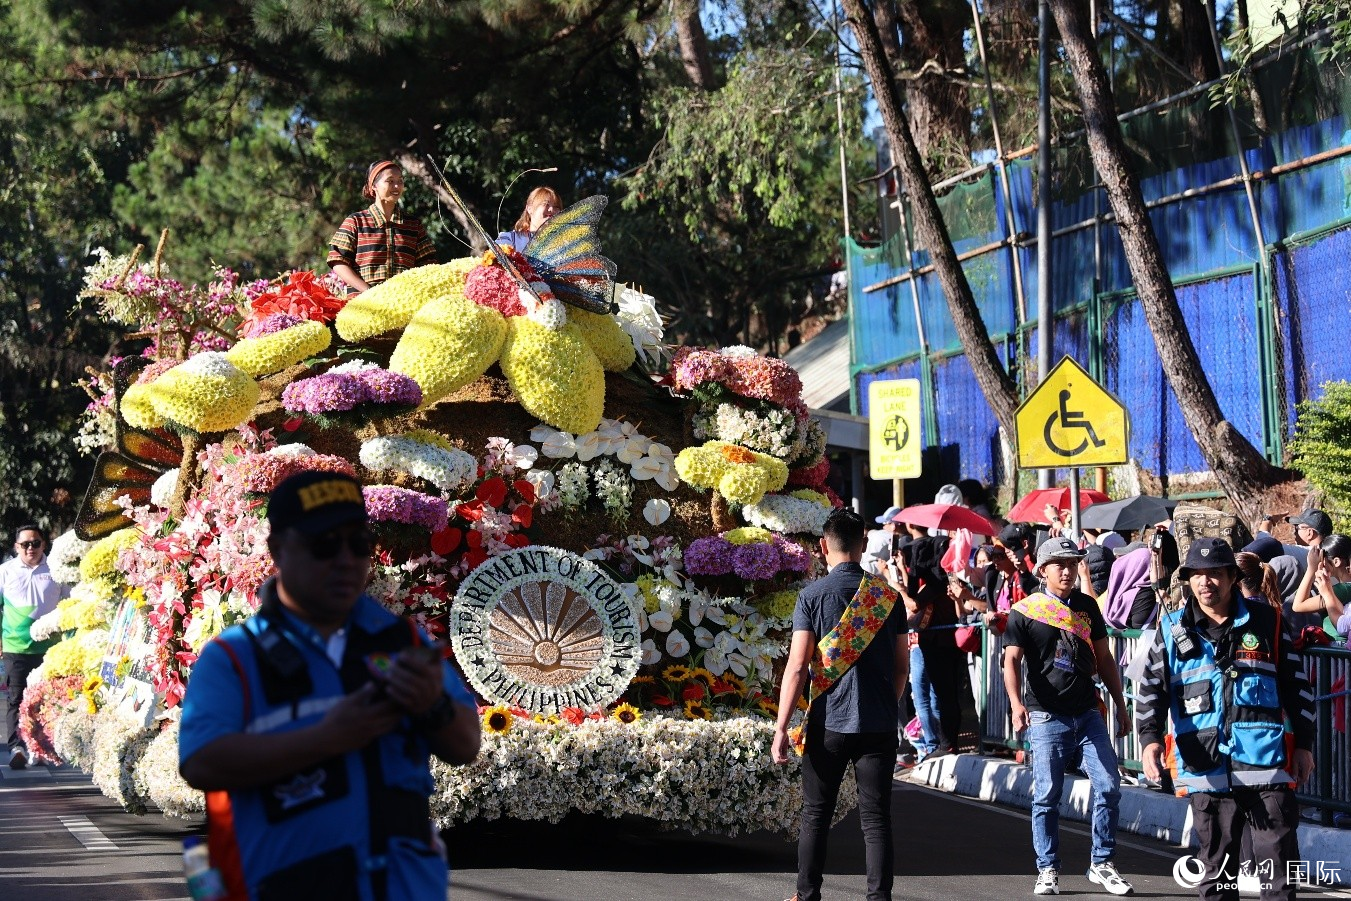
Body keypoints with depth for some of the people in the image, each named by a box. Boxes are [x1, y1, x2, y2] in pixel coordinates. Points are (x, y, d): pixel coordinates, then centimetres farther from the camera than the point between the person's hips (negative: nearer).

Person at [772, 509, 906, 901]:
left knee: (816, 814, 11)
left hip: (829, 723, -2)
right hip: (879, 724, 2)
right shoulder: (887, 596, 3)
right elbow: (901, 666, 8)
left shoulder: (812, 596, -6)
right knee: (876, 818, 4)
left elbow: (798, 666, -10)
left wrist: (781, 728, -7)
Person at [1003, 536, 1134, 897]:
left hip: (1088, 714, 4)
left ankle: (1101, 864, 8)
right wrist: (1016, 702, -25)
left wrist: (1120, 706, 16)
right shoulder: (1026, 611, -1)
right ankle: (1048, 871, 8)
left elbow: (1104, 659, 18)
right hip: (1047, 718, -4)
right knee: (1046, 796, -2)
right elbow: (1012, 660, -9)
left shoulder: (1086, 606, 13)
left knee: (1109, 786, -3)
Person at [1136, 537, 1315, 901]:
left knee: (1280, 861, -1)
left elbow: (1296, 686, 10)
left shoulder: (1267, 622, 5)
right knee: (1217, 864, 9)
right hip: (1206, 771, 1)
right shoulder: (1173, 630, 7)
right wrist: (1150, 738, -13)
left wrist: (1303, 744, 7)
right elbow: (1151, 689, 3)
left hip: (1266, 765, -1)